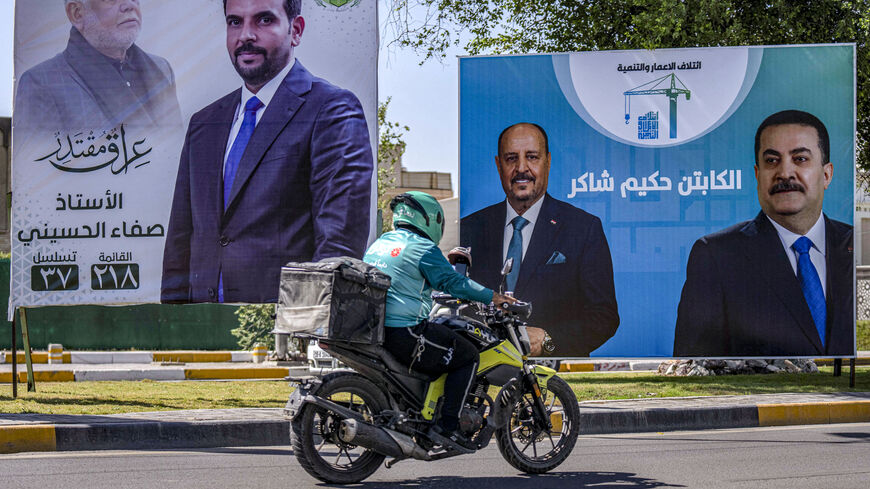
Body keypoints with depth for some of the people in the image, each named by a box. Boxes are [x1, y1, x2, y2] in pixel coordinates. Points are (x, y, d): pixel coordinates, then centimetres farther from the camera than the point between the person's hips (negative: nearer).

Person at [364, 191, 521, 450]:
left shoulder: (378, 244, 18)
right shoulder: (422, 248, -8)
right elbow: (452, 282, -13)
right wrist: (493, 297, -8)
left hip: (373, 331, 9)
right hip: (405, 331, -9)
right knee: (468, 356, 2)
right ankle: (448, 423, -7)